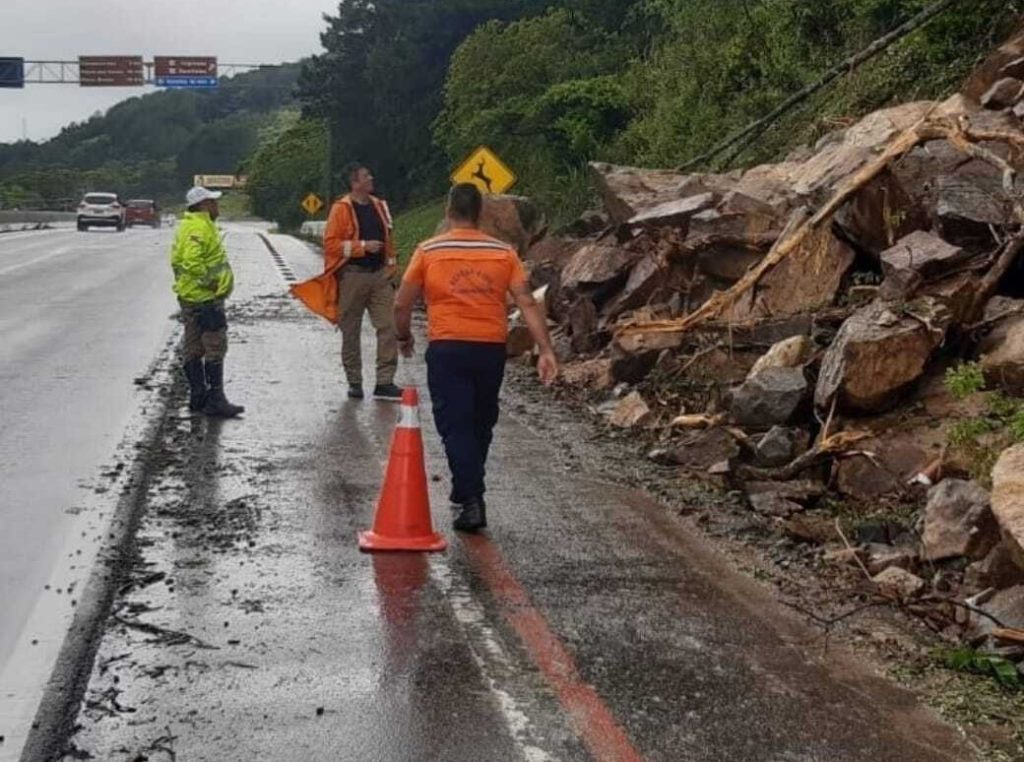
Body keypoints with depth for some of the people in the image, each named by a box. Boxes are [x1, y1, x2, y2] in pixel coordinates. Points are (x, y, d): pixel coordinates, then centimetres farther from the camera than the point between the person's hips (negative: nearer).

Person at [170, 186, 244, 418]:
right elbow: (191, 262, -29)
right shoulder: (199, 228, -17)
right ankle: (215, 401, -6)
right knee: (215, 349, -7)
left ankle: (198, 397, 21)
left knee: (193, 348, 13)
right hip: (205, 298, -11)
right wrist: (209, 280, -18)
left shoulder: (191, 225, 17)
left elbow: (178, 260, 21)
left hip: (190, 297, 11)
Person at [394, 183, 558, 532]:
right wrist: (546, 351, -5)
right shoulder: (504, 252, 3)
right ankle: (467, 493, 31)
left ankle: (471, 500, -13)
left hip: (447, 349, -3)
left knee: (455, 426, -1)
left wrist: (404, 337, 20)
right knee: (480, 425, 18)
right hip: (492, 349, 3)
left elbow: (402, 304, 2)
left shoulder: (428, 251, -1)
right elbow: (527, 303, -4)